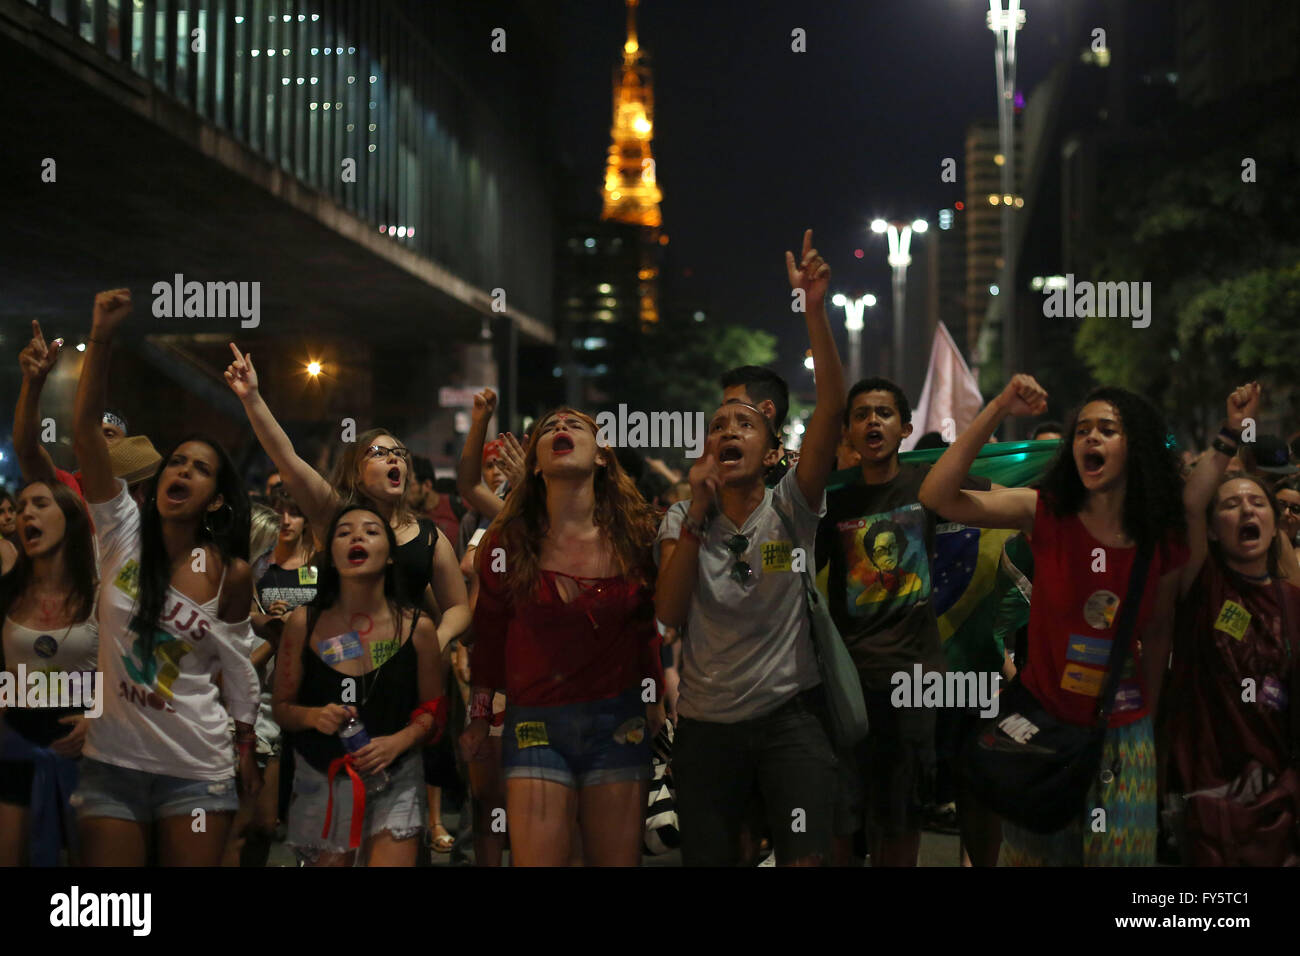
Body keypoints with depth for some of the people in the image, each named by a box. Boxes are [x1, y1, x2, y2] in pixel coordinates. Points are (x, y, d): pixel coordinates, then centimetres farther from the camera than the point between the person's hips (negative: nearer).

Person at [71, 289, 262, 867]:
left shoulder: (231, 573, -3)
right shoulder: (124, 532, -2)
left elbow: (238, 665, 7)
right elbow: (85, 432, -12)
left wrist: (247, 751, 9)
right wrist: (101, 338, -21)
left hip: (197, 768, 0)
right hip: (111, 760, 1)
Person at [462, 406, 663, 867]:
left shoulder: (637, 535, 1)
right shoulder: (509, 542, -1)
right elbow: (489, 633, 8)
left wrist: (655, 698, 14)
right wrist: (478, 718, 11)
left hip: (618, 722, 1)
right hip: (536, 724, -1)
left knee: (616, 859, 5)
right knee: (537, 861, -5)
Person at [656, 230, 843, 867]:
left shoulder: (789, 509, -2)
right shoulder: (683, 520, 4)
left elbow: (832, 409, -15)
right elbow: (669, 613, -9)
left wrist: (814, 311, -24)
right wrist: (697, 513, -14)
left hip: (789, 715, -2)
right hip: (706, 723, 2)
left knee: (807, 859, -15)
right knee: (708, 860, 8)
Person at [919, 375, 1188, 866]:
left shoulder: (1165, 544, -4)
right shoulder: (1044, 514, -11)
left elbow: (1157, 632, 8)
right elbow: (937, 496, -22)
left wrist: (1149, 712, 12)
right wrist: (998, 409, -27)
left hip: (1123, 732, 2)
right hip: (1043, 718, -2)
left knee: (1119, 854, 12)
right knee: (1037, 851, 12)